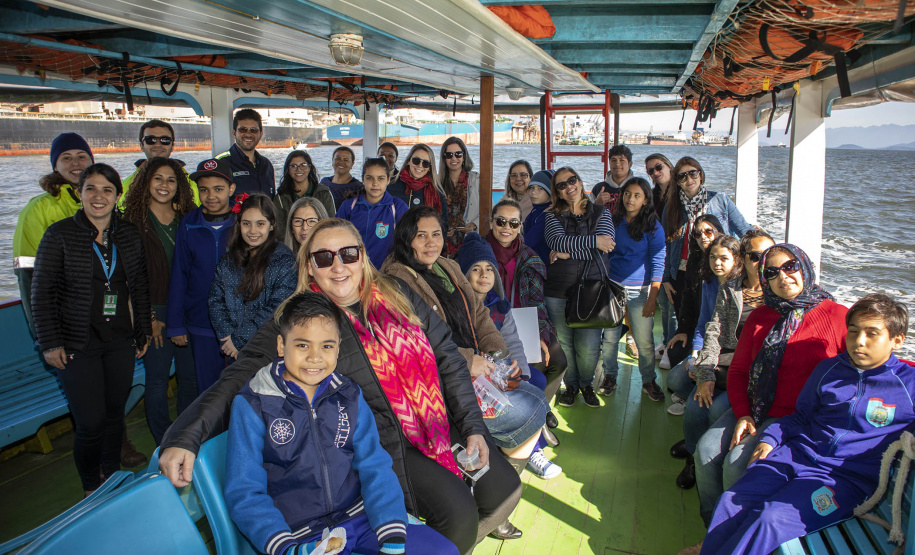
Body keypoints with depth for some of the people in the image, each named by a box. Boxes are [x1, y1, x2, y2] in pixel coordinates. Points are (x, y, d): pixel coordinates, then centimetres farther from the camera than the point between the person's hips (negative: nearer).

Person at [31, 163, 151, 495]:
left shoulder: (130, 235, 5)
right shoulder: (60, 234, -6)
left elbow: (140, 287, 12)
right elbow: (42, 293, -4)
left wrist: (143, 332, 10)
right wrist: (50, 343, -7)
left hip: (121, 342, 4)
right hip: (78, 344, -3)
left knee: (115, 414, 12)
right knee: (91, 423, -4)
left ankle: (112, 477, 33)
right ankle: (91, 490, 19)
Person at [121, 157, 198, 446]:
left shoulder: (188, 218, 6)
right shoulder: (134, 221, -3)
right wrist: (148, 317, -9)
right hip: (155, 311, -3)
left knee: (191, 376, 10)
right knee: (157, 379, 4)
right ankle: (164, 443, 20)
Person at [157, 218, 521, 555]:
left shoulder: (397, 295, 0)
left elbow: (447, 357, 3)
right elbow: (237, 381, -15)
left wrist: (473, 427, -2)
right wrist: (184, 438, -29)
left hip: (440, 424, 5)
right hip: (383, 443, -5)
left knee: (505, 490, 6)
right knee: (457, 510, -19)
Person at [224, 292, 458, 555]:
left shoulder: (349, 397, 5)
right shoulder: (252, 405, -6)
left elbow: (375, 467, 0)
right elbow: (244, 493, -8)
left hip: (359, 515, 3)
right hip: (298, 534, -2)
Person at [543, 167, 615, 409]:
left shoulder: (600, 213, 9)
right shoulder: (553, 216, 9)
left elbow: (605, 246, -8)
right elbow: (558, 241, -11)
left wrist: (567, 253, -9)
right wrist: (593, 241, -15)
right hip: (558, 291, 1)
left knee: (588, 347, -3)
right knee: (563, 343, 5)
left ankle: (586, 384, 24)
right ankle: (570, 385, 28)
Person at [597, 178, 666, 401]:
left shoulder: (653, 227, -4)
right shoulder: (614, 221, 6)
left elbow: (658, 264, -6)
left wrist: (652, 298, -11)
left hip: (640, 290, -3)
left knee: (644, 340, 0)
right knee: (610, 336, 6)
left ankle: (649, 381, 18)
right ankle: (610, 377, 23)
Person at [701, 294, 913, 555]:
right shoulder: (828, 369, 16)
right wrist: (770, 438, 12)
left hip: (848, 477, -4)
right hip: (796, 453, 5)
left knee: (772, 519, -28)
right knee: (733, 501, -18)